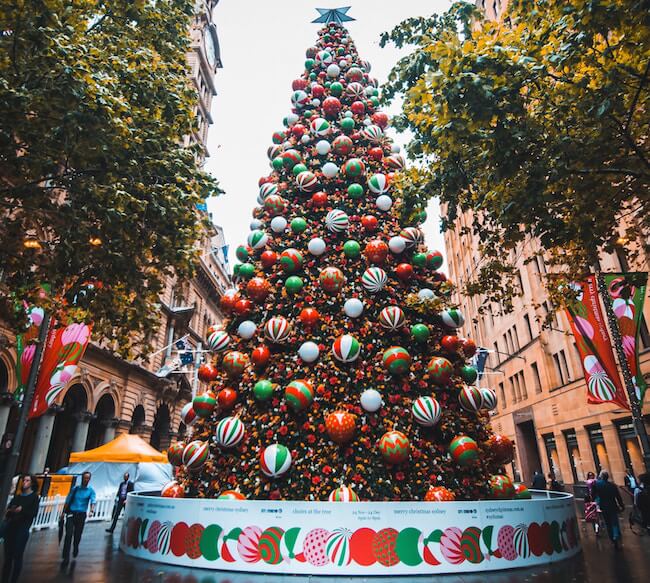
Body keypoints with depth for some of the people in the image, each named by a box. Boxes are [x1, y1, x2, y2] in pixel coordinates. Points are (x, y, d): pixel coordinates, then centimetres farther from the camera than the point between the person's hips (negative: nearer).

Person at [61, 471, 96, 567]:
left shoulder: (91, 491, 0)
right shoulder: (75, 488, 3)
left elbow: (93, 501, -14)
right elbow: (67, 501, 7)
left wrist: (92, 510, -32)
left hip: (82, 515, 1)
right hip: (71, 513, 0)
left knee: (78, 535, 11)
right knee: (68, 534, -11)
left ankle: (75, 549, 40)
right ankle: (66, 558, -5)